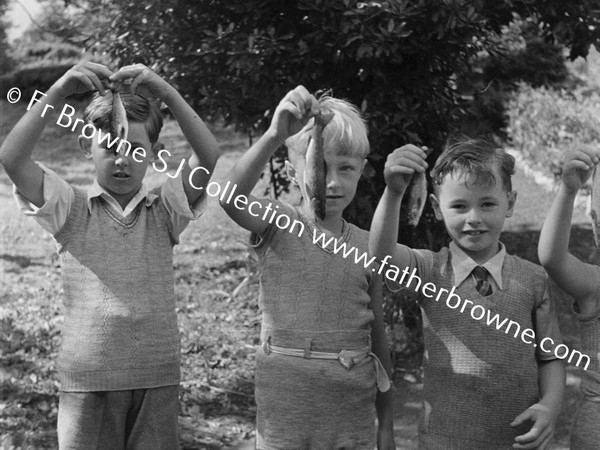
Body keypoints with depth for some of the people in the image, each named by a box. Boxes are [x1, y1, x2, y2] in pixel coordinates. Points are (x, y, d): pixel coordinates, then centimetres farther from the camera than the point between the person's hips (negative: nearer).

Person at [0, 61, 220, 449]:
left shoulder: (165, 209, 3)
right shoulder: (72, 209, 1)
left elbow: (209, 157, -12)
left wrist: (167, 93, -19)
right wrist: (59, 92, -18)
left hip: (156, 379, 1)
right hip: (87, 380, -1)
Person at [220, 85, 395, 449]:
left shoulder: (367, 247, 4)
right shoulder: (278, 225, -4)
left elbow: (378, 337, 9)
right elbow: (231, 198, -26)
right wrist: (275, 136, -38)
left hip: (353, 411, 2)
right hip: (285, 403, -2)